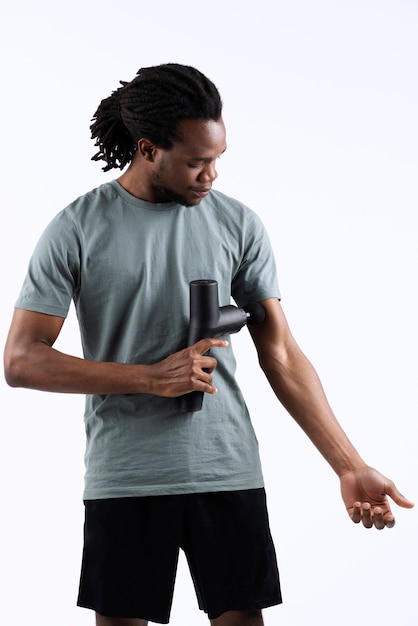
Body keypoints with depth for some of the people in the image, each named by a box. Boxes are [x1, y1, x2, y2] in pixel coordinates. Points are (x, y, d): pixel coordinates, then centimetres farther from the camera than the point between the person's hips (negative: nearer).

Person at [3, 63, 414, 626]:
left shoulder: (238, 224, 2)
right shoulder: (76, 230, -4)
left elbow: (281, 355, 2)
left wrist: (351, 467, -5)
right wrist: (151, 378, -13)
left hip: (228, 472, 2)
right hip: (123, 476, -1)